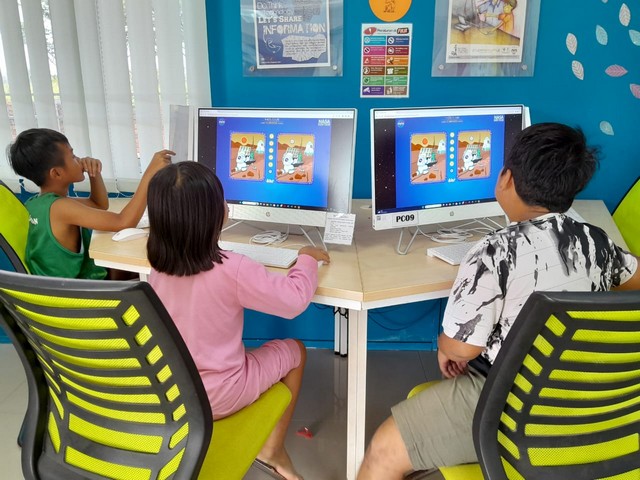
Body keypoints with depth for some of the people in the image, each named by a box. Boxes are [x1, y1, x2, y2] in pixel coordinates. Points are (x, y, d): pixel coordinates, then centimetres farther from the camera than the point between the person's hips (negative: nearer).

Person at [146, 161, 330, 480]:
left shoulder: (157, 266, -11)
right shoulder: (231, 271, -29)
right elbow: (295, 299, -19)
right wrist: (307, 259, -2)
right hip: (215, 396, -6)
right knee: (295, 350, 16)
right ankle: (272, 448, 29)